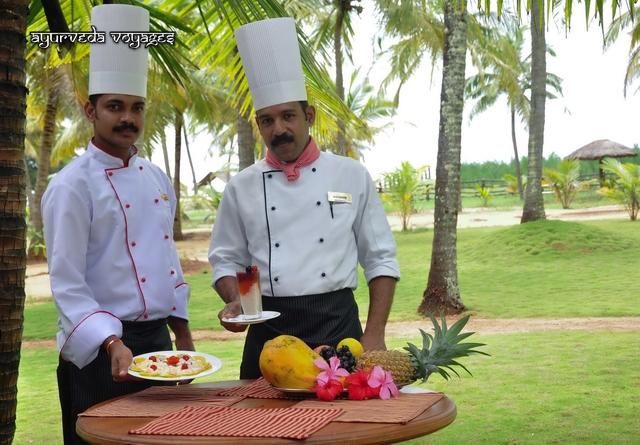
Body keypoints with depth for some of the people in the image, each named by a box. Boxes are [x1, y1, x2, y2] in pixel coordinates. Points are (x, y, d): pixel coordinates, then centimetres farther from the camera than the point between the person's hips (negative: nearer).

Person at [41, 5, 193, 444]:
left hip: (157, 341, 7)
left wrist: (182, 332, 15)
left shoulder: (157, 178, 10)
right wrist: (112, 344, -27)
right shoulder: (73, 185, -12)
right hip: (101, 352, -7)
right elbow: (67, 285, -16)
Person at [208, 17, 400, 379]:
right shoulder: (242, 187, 5)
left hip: (338, 324, -1)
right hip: (268, 330, 1)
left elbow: (381, 259, 4)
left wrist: (375, 334, -4)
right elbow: (227, 260, 12)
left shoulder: (353, 176, 3)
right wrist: (236, 302, -9)